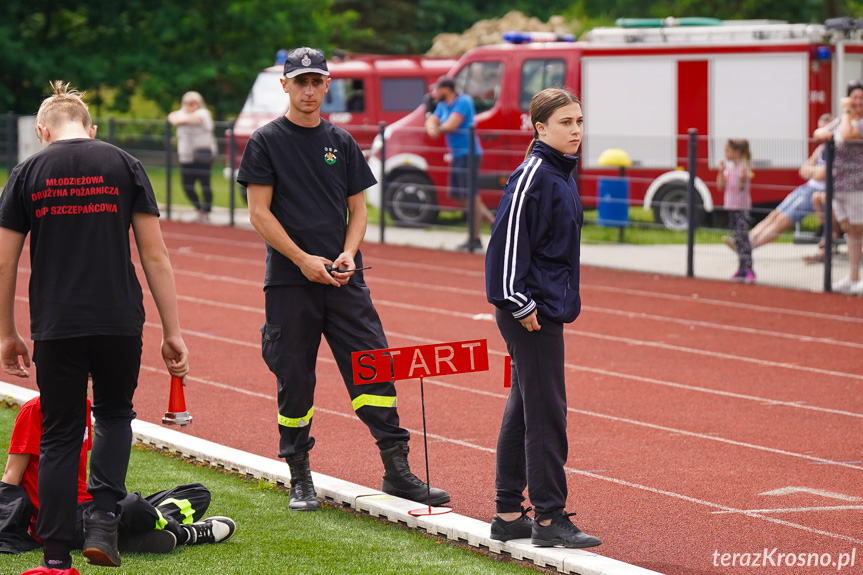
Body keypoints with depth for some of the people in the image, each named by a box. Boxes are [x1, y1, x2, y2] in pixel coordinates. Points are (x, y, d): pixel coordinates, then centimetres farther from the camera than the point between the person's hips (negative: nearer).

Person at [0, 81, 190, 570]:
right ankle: (103, 519, 2)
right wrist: (173, 331, 4)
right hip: (120, 321, 0)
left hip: (56, 324, 0)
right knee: (114, 414, 22)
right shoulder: (124, 166, 4)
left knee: (60, 436, 9)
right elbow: (155, 255, 1)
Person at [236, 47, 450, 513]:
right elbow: (259, 213, -5)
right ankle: (300, 477, 14)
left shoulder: (341, 142, 12)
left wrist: (348, 254, -5)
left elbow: (357, 209, 14)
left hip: (344, 279, 3)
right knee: (294, 380, 2)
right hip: (289, 281, -3)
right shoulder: (266, 141, 0)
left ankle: (397, 470, -1)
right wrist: (304, 260, -13)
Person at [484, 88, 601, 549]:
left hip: (548, 309, 10)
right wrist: (519, 303, -18)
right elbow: (508, 239, -19)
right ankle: (549, 519, 0)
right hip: (530, 312, -10)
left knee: (522, 412, 13)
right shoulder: (533, 175, -15)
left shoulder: (561, 174, 13)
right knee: (546, 412, -5)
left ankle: (508, 514, 19)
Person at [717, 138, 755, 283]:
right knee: (737, 237, 11)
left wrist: (742, 178, -36)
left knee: (743, 236, -14)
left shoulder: (743, 167, -13)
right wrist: (721, 172, -1)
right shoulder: (728, 166, 10)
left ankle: (749, 269, -16)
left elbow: (742, 187, -17)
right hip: (731, 206, 8)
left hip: (742, 207, -8)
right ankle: (742, 269, 16)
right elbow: (721, 185, 10)